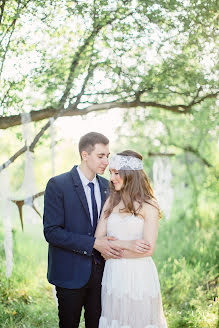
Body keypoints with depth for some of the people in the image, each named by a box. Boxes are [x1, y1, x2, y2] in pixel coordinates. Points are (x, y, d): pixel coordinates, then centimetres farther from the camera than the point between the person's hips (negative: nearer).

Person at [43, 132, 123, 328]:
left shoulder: (106, 185, 7)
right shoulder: (58, 185, -12)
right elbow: (51, 232, -17)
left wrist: (110, 246, -3)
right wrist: (93, 243, -21)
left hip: (99, 271, 5)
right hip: (71, 273, -5)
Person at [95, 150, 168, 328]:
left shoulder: (149, 205, -8)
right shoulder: (111, 202, 7)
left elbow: (148, 249, -13)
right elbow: (98, 239, 2)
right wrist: (125, 244, -15)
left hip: (139, 275, -4)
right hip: (113, 275, 4)